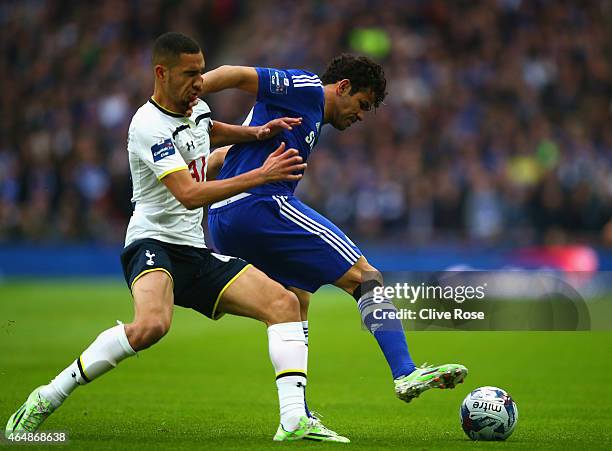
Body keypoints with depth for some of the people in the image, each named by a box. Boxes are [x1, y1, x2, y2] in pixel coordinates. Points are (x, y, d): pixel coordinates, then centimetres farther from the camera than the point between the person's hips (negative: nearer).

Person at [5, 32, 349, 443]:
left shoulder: (195, 108, 11)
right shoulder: (149, 127, -16)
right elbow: (189, 194, -26)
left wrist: (255, 133, 18)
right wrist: (261, 175, -26)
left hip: (198, 254, 9)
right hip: (154, 243, -9)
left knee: (284, 303, -6)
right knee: (152, 324, -37)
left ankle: (294, 420, -14)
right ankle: (45, 400, -21)